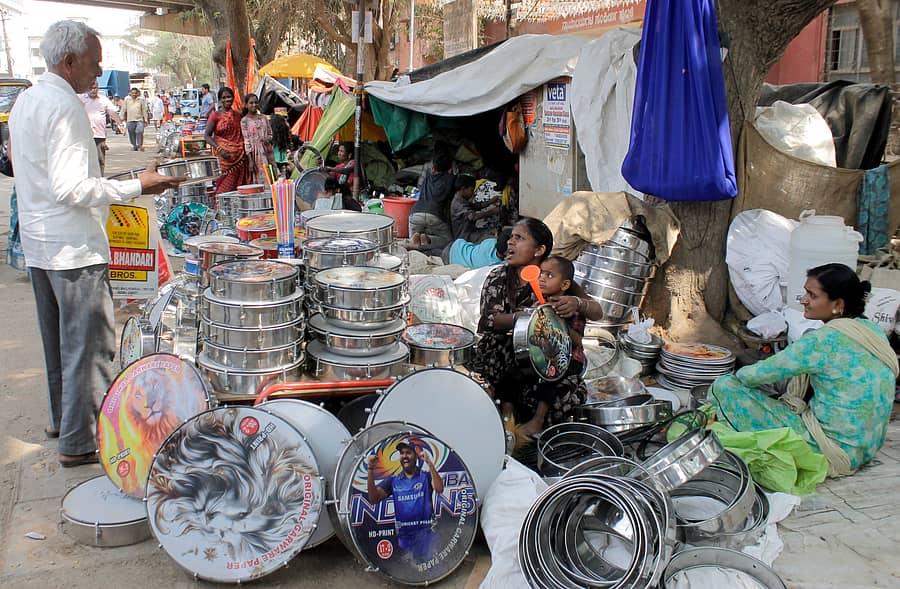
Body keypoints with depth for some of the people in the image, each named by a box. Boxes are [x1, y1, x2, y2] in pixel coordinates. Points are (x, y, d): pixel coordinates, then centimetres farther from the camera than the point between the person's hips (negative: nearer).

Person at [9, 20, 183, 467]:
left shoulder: (26, 101, 13)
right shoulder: (64, 106, -18)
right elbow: (71, 188, -25)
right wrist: (137, 187, -23)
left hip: (39, 243, 10)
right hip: (74, 247, -10)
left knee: (58, 338, 20)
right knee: (90, 343, -3)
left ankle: (61, 417, 34)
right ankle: (78, 442, 3)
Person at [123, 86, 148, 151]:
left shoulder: (141, 100, 5)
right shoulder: (127, 99, 9)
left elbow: (144, 110, 6)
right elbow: (124, 109, 13)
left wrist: (145, 119, 2)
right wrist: (123, 118, 12)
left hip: (139, 120, -2)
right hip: (130, 120, 2)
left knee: (139, 132, -15)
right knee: (131, 134, 6)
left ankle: (140, 145, -9)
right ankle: (134, 145, 18)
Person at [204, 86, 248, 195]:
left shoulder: (237, 114, 12)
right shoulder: (216, 115, -2)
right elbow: (207, 136, -5)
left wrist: (245, 150, 7)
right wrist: (219, 149, -19)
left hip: (239, 154, 4)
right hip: (225, 156, -4)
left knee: (239, 185, 3)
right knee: (225, 186, -6)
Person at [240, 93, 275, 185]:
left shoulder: (264, 118, 12)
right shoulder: (244, 121, -1)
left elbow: (270, 134, 18)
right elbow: (246, 140, -5)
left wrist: (267, 138, -8)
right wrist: (250, 159, -12)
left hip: (267, 152, 4)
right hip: (255, 153, -4)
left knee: (270, 179, 2)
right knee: (258, 179, -7)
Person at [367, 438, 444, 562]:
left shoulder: (426, 476, -1)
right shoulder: (393, 480, 6)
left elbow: (439, 489, -20)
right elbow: (373, 499, -4)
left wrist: (429, 463, -29)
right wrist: (371, 469, -14)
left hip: (425, 533, -3)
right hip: (403, 535, 3)